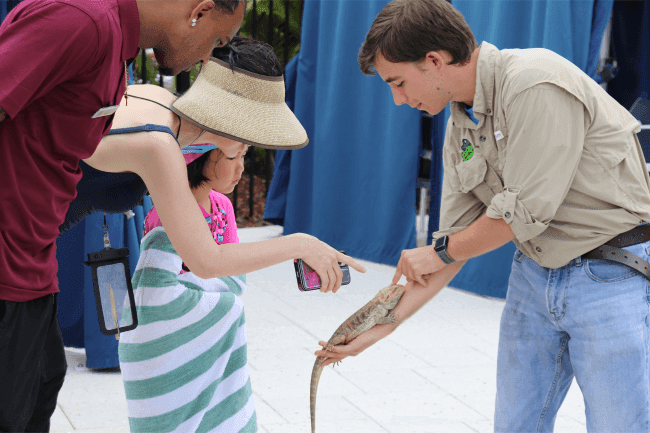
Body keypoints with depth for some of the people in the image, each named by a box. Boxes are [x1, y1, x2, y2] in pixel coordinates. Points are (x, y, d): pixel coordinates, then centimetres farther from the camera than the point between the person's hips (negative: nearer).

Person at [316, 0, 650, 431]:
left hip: (614, 273, -8)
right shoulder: (461, 126, 6)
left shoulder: (536, 85, -22)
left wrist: (439, 251, -4)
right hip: (535, 275, 8)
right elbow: (456, 239, 9)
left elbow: (523, 213, -21)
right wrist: (382, 326, 5)